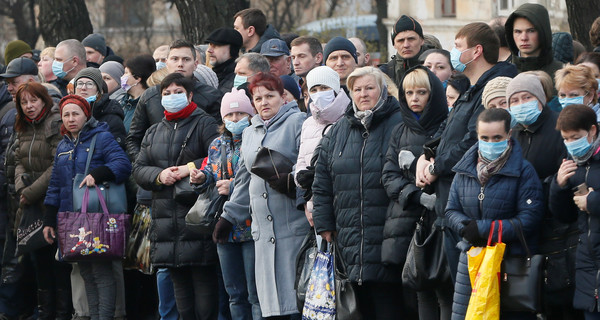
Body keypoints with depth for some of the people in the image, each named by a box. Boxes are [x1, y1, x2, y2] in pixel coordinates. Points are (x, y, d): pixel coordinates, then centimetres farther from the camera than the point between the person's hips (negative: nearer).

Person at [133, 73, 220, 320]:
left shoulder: (205, 124, 1)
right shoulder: (153, 133, 21)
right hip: (166, 217, 6)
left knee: (204, 286, -9)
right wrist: (159, 175, -5)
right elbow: (139, 170, 14)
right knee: (180, 287, 9)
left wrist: (190, 168, -18)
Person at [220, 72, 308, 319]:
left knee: (296, 296, -10)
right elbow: (244, 181, 29)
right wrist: (228, 216, 27)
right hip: (264, 229, 7)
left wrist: (292, 180, -25)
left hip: (294, 224, -6)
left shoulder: (298, 122, 0)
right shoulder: (250, 134, 23)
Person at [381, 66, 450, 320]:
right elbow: (389, 177, 8)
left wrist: (417, 165, -11)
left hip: (440, 222, -5)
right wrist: (418, 196, -9)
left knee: (445, 293, -11)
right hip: (407, 225, 5)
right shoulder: (400, 132, 17)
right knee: (422, 294, 6)